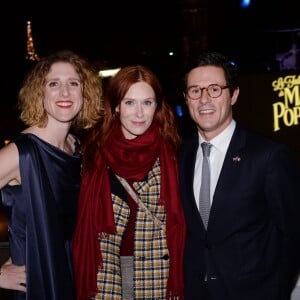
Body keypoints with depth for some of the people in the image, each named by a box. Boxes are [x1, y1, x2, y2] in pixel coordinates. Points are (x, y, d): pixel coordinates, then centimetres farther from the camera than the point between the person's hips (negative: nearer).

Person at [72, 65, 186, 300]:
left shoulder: (169, 150, -4)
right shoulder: (97, 149, -2)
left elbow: (176, 216, 2)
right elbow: (85, 215, 5)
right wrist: (84, 269, 3)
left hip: (156, 267, 0)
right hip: (105, 265, 1)